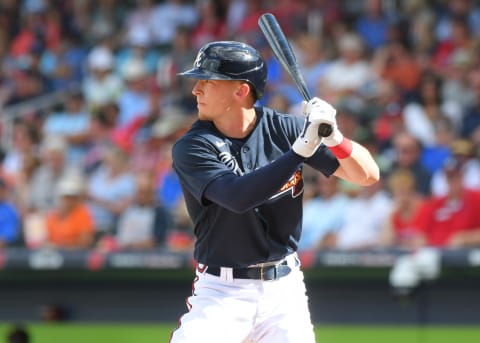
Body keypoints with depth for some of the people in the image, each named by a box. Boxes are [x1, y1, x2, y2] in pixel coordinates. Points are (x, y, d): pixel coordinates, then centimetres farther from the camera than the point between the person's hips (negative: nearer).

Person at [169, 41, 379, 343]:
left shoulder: (285, 129, -1)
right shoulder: (191, 147, -9)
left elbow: (368, 175, -4)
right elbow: (237, 196, -26)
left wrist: (333, 137, -23)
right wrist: (301, 149, -30)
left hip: (284, 288, 2)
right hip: (221, 292, -2)